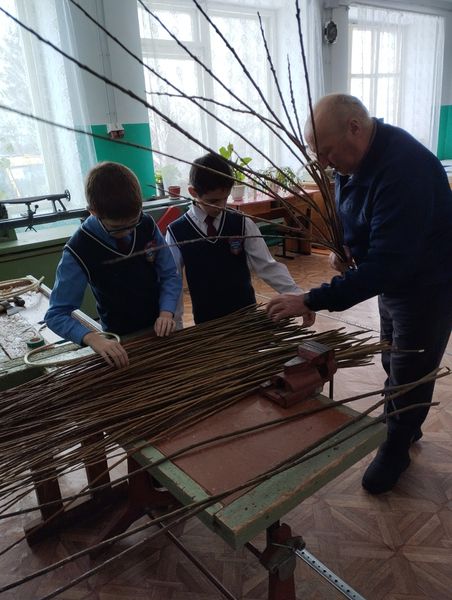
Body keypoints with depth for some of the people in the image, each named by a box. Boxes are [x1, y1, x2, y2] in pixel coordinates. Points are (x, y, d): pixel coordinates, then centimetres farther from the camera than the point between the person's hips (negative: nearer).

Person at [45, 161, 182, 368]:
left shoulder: (147, 225, -15)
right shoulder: (79, 250, -23)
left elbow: (170, 275, -5)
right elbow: (56, 314, -20)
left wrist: (167, 312, -23)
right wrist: (93, 338, -38)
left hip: (160, 329, 3)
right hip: (122, 340, -3)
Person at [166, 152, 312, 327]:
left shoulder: (242, 224, -4)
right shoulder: (176, 232, -7)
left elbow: (267, 266, -5)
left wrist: (299, 298, -15)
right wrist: (175, 326, -3)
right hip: (206, 322, -1)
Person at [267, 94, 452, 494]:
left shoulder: (404, 169, -35)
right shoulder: (356, 159, -6)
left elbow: (385, 265, -38)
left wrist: (312, 302, -37)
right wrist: (342, 247, -7)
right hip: (394, 278, 8)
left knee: (409, 374, 9)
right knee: (393, 364, 22)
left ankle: (395, 450, 34)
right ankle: (402, 427, 47)